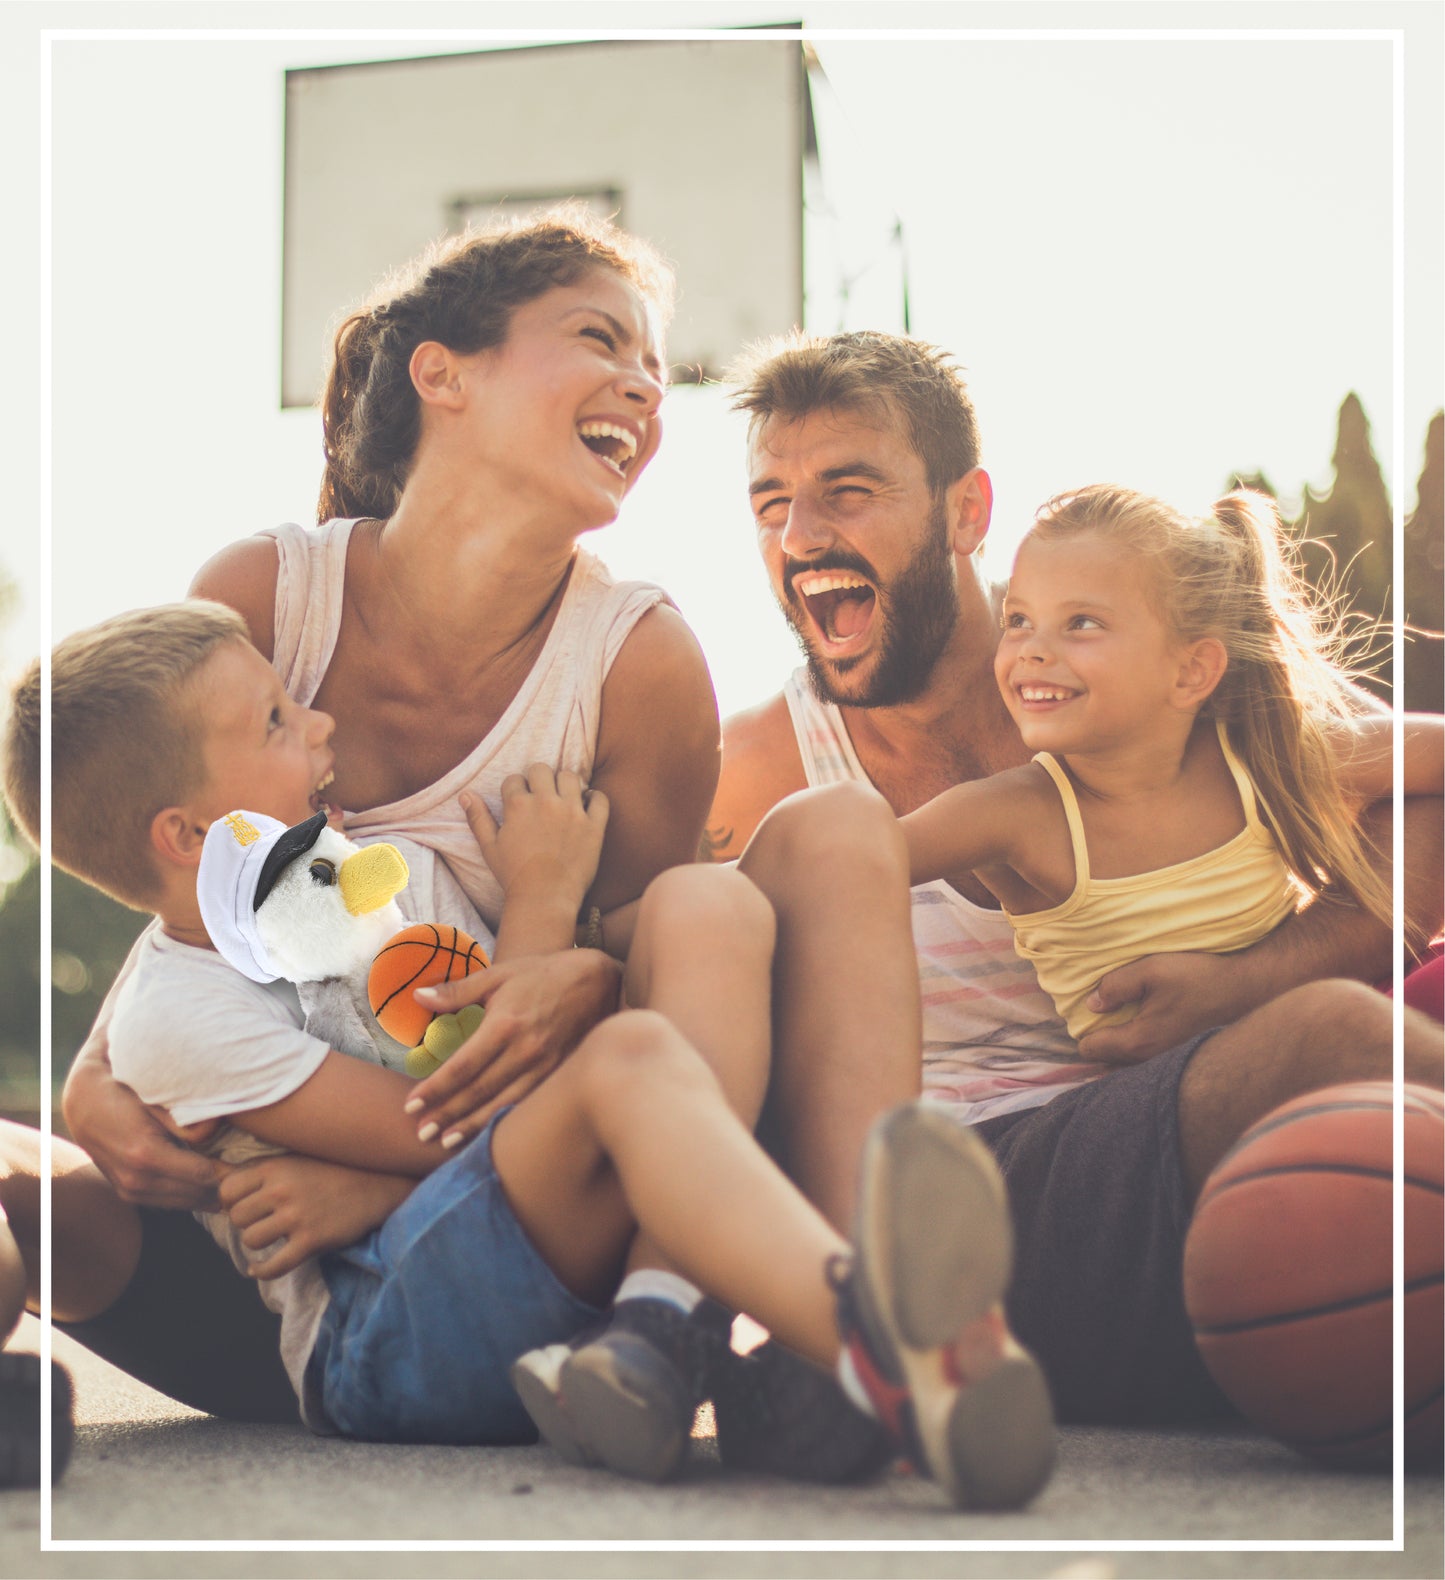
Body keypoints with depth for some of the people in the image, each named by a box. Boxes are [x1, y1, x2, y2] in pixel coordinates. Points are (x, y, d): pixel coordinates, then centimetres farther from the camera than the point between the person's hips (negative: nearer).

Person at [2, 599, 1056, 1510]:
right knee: (631, 1057, -36)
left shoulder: (334, 875, 23)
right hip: (379, 1336, -8)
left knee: (706, 906, -12)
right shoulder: (179, 1014, -5)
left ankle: (652, 1325, -32)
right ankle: (878, 1355, -67)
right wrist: (541, 906, -5)